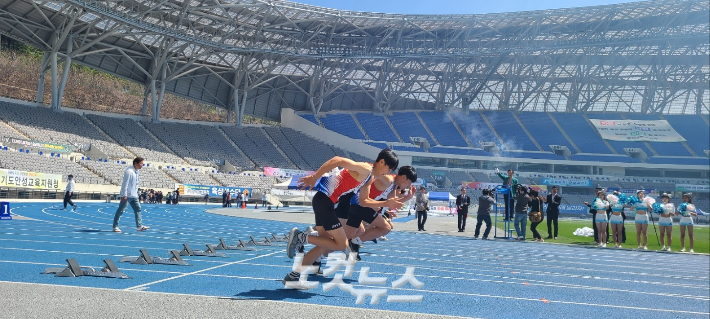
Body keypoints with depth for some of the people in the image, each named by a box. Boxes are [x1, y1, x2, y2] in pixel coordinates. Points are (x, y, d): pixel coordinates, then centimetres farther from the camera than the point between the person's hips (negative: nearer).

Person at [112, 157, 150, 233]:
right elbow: (125, 184, -18)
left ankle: (139, 226, 6)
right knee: (120, 211, -2)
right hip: (127, 195, -9)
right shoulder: (129, 171, -15)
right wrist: (124, 195, -21)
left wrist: (137, 194, 19)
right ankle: (115, 227, 4)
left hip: (134, 195, 9)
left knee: (138, 209, 5)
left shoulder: (137, 172, 13)